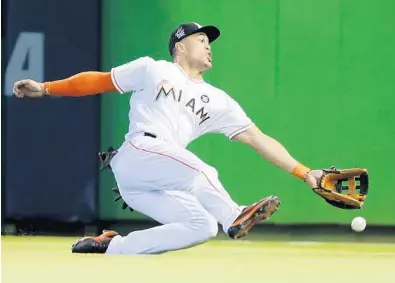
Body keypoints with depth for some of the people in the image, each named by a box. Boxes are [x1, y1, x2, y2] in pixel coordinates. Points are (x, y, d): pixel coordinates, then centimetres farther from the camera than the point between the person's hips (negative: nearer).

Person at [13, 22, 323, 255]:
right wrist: (45, 88, 3)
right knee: (199, 170, -32)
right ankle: (234, 218, -12)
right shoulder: (152, 70, 11)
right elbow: (99, 81, 13)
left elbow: (257, 138, 15)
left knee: (202, 227, -15)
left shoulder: (217, 101, 20)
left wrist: (305, 173, 7)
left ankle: (112, 247, -7)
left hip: (158, 186, 7)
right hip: (136, 155, -7)